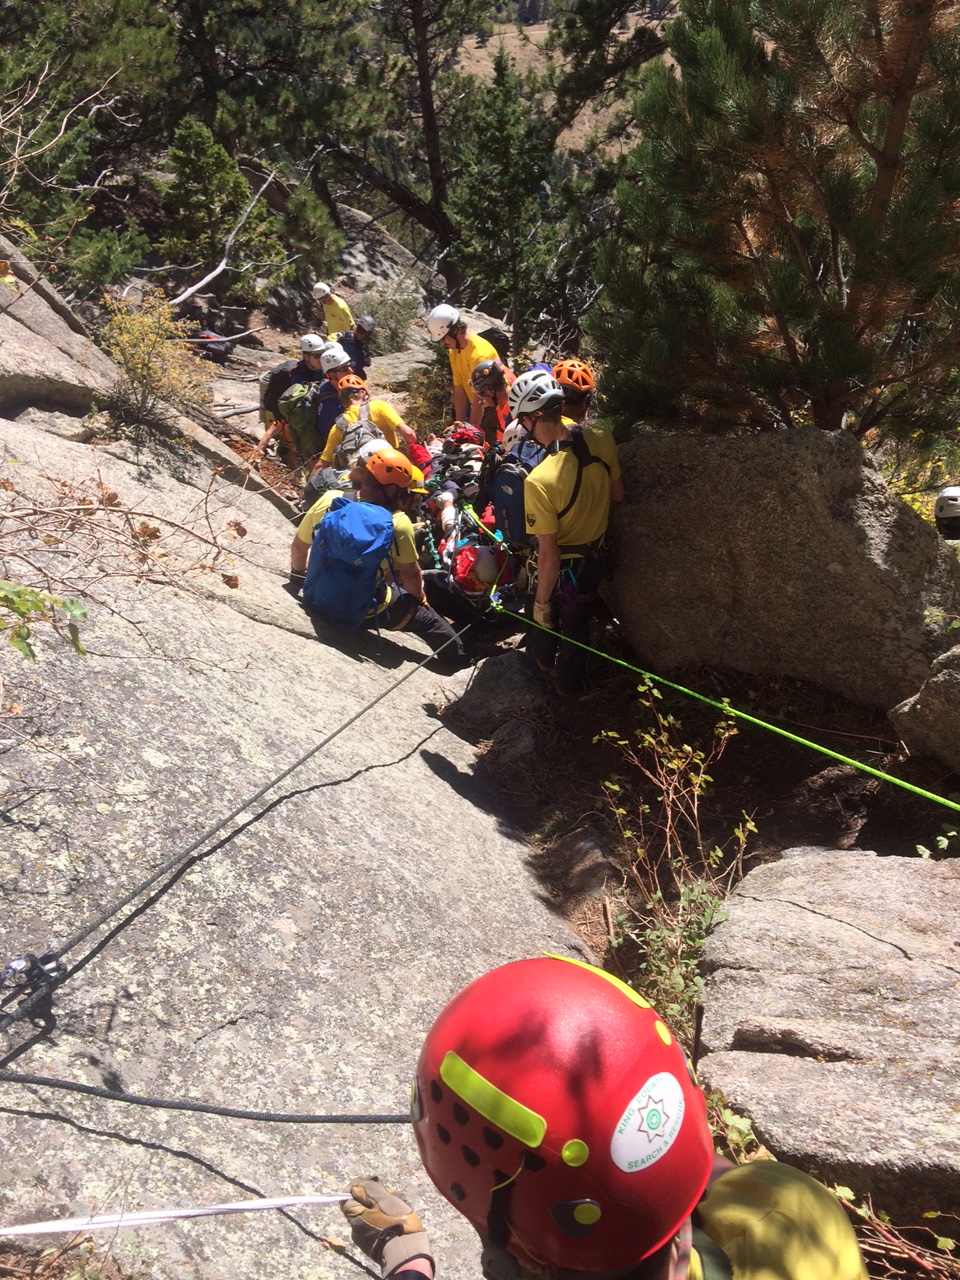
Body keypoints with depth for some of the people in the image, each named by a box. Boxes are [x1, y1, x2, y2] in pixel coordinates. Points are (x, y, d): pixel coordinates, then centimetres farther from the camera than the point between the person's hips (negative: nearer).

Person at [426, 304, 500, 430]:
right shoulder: (454, 350, -2)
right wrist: (461, 425, -11)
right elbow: (459, 390, -5)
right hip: (481, 407, 7)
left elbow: (478, 402, -27)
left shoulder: (479, 354, -26)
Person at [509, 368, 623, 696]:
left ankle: (544, 661, 58)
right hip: (596, 559, 4)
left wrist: (542, 601, -15)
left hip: (561, 569, -4)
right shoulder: (601, 439, -21)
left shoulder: (540, 481, -38)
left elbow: (549, 555, -30)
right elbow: (617, 494, -2)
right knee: (578, 626, 28)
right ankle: (570, 684, 51)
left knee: (545, 619, 29)